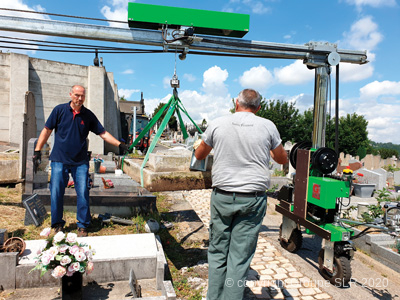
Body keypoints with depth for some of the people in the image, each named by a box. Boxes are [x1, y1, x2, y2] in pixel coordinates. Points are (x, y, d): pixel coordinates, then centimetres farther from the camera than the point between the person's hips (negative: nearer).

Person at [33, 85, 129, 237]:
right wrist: (37, 150, 3)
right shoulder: (59, 110, 2)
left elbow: (103, 133, 5)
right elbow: (47, 130, 6)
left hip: (80, 162, 1)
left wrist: (119, 144, -7)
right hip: (59, 160, 0)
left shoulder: (88, 115, 4)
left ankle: (82, 226, 12)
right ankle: (57, 224, 22)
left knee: (83, 193, -2)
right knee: (56, 193, 3)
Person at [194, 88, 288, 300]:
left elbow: (199, 155, 16)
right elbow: (282, 159, 15)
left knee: (217, 252, 14)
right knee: (240, 257, 6)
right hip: (252, 199, 0)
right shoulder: (267, 126, 0)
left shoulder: (218, 124, 2)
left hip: (222, 196, 1)